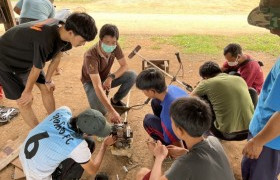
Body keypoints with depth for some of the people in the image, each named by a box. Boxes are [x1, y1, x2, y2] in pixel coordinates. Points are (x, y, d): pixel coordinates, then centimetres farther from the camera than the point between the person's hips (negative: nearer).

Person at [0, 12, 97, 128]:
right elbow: (36, 69, -26)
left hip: (27, 59, 7)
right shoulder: (45, 40, -41)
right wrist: (28, 91, -10)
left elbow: (56, 57, -3)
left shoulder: (62, 28, -17)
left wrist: (48, 80, 7)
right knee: (25, 101, -4)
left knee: (47, 89, 8)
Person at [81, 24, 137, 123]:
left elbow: (125, 66, -10)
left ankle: (115, 100, 4)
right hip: (91, 82, -4)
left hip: (106, 77, 5)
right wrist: (111, 111, -51)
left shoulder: (115, 46, -21)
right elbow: (97, 86, -44)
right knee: (101, 111, -28)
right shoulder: (91, 56, -37)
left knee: (132, 76, -19)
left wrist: (111, 77, -29)